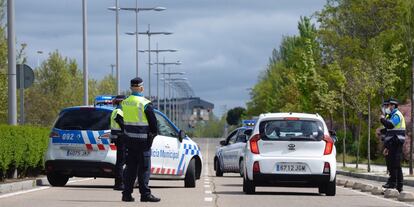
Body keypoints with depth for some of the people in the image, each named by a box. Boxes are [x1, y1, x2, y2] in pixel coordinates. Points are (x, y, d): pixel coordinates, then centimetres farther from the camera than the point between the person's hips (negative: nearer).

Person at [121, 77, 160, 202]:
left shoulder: (125, 103, 6)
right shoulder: (145, 104, -13)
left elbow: (125, 121, 12)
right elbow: (153, 122, -9)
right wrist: (153, 133, 7)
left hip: (129, 139, 6)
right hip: (142, 140, -6)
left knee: (130, 167, 11)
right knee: (144, 168, -3)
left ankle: (127, 193, 10)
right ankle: (145, 194, -4)